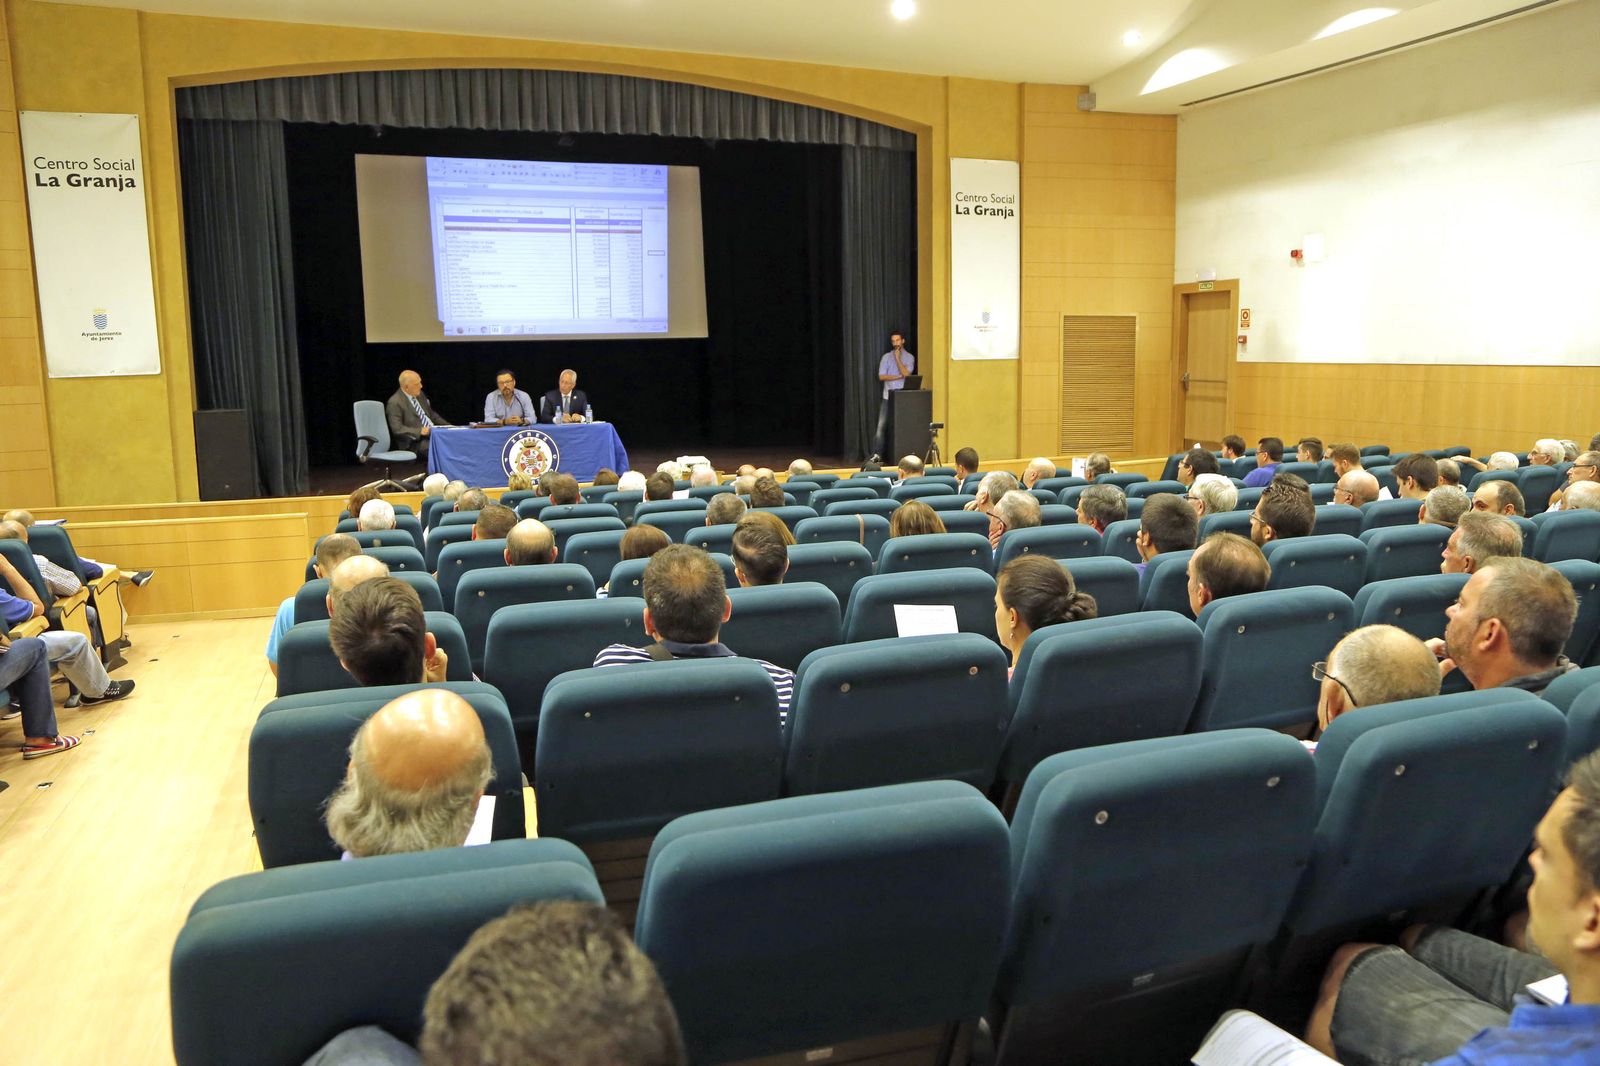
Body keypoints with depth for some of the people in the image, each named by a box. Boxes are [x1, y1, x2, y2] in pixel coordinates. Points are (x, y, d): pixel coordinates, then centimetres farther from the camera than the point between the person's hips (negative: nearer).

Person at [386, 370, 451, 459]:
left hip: (434, 434, 8)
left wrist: (448, 426, 11)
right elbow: (397, 429, -15)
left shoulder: (420, 394, 15)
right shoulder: (395, 403, -7)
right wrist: (419, 431, -24)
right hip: (415, 442, -8)